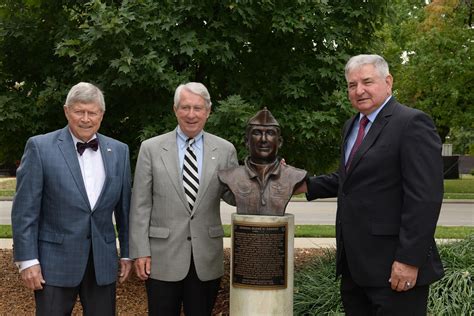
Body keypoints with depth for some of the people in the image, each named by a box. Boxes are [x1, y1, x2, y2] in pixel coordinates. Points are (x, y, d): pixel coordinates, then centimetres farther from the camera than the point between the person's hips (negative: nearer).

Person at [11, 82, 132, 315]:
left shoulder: (119, 151, 6)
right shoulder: (40, 147, -5)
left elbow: (124, 207, 10)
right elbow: (25, 210, -6)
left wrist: (127, 252, 11)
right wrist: (27, 260, -9)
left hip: (103, 262, 3)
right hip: (55, 262, -3)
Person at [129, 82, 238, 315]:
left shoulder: (225, 150, 4)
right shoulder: (151, 148, 0)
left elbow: (234, 195, 7)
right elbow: (140, 205, -1)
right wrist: (140, 251, -5)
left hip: (207, 259, 2)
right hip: (163, 257, -1)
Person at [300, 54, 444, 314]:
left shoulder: (412, 123, -12)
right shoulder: (351, 126, 15)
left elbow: (425, 197, -18)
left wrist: (410, 260, -21)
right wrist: (306, 185, 7)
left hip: (393, 267, -8)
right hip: (354, 264, 8)